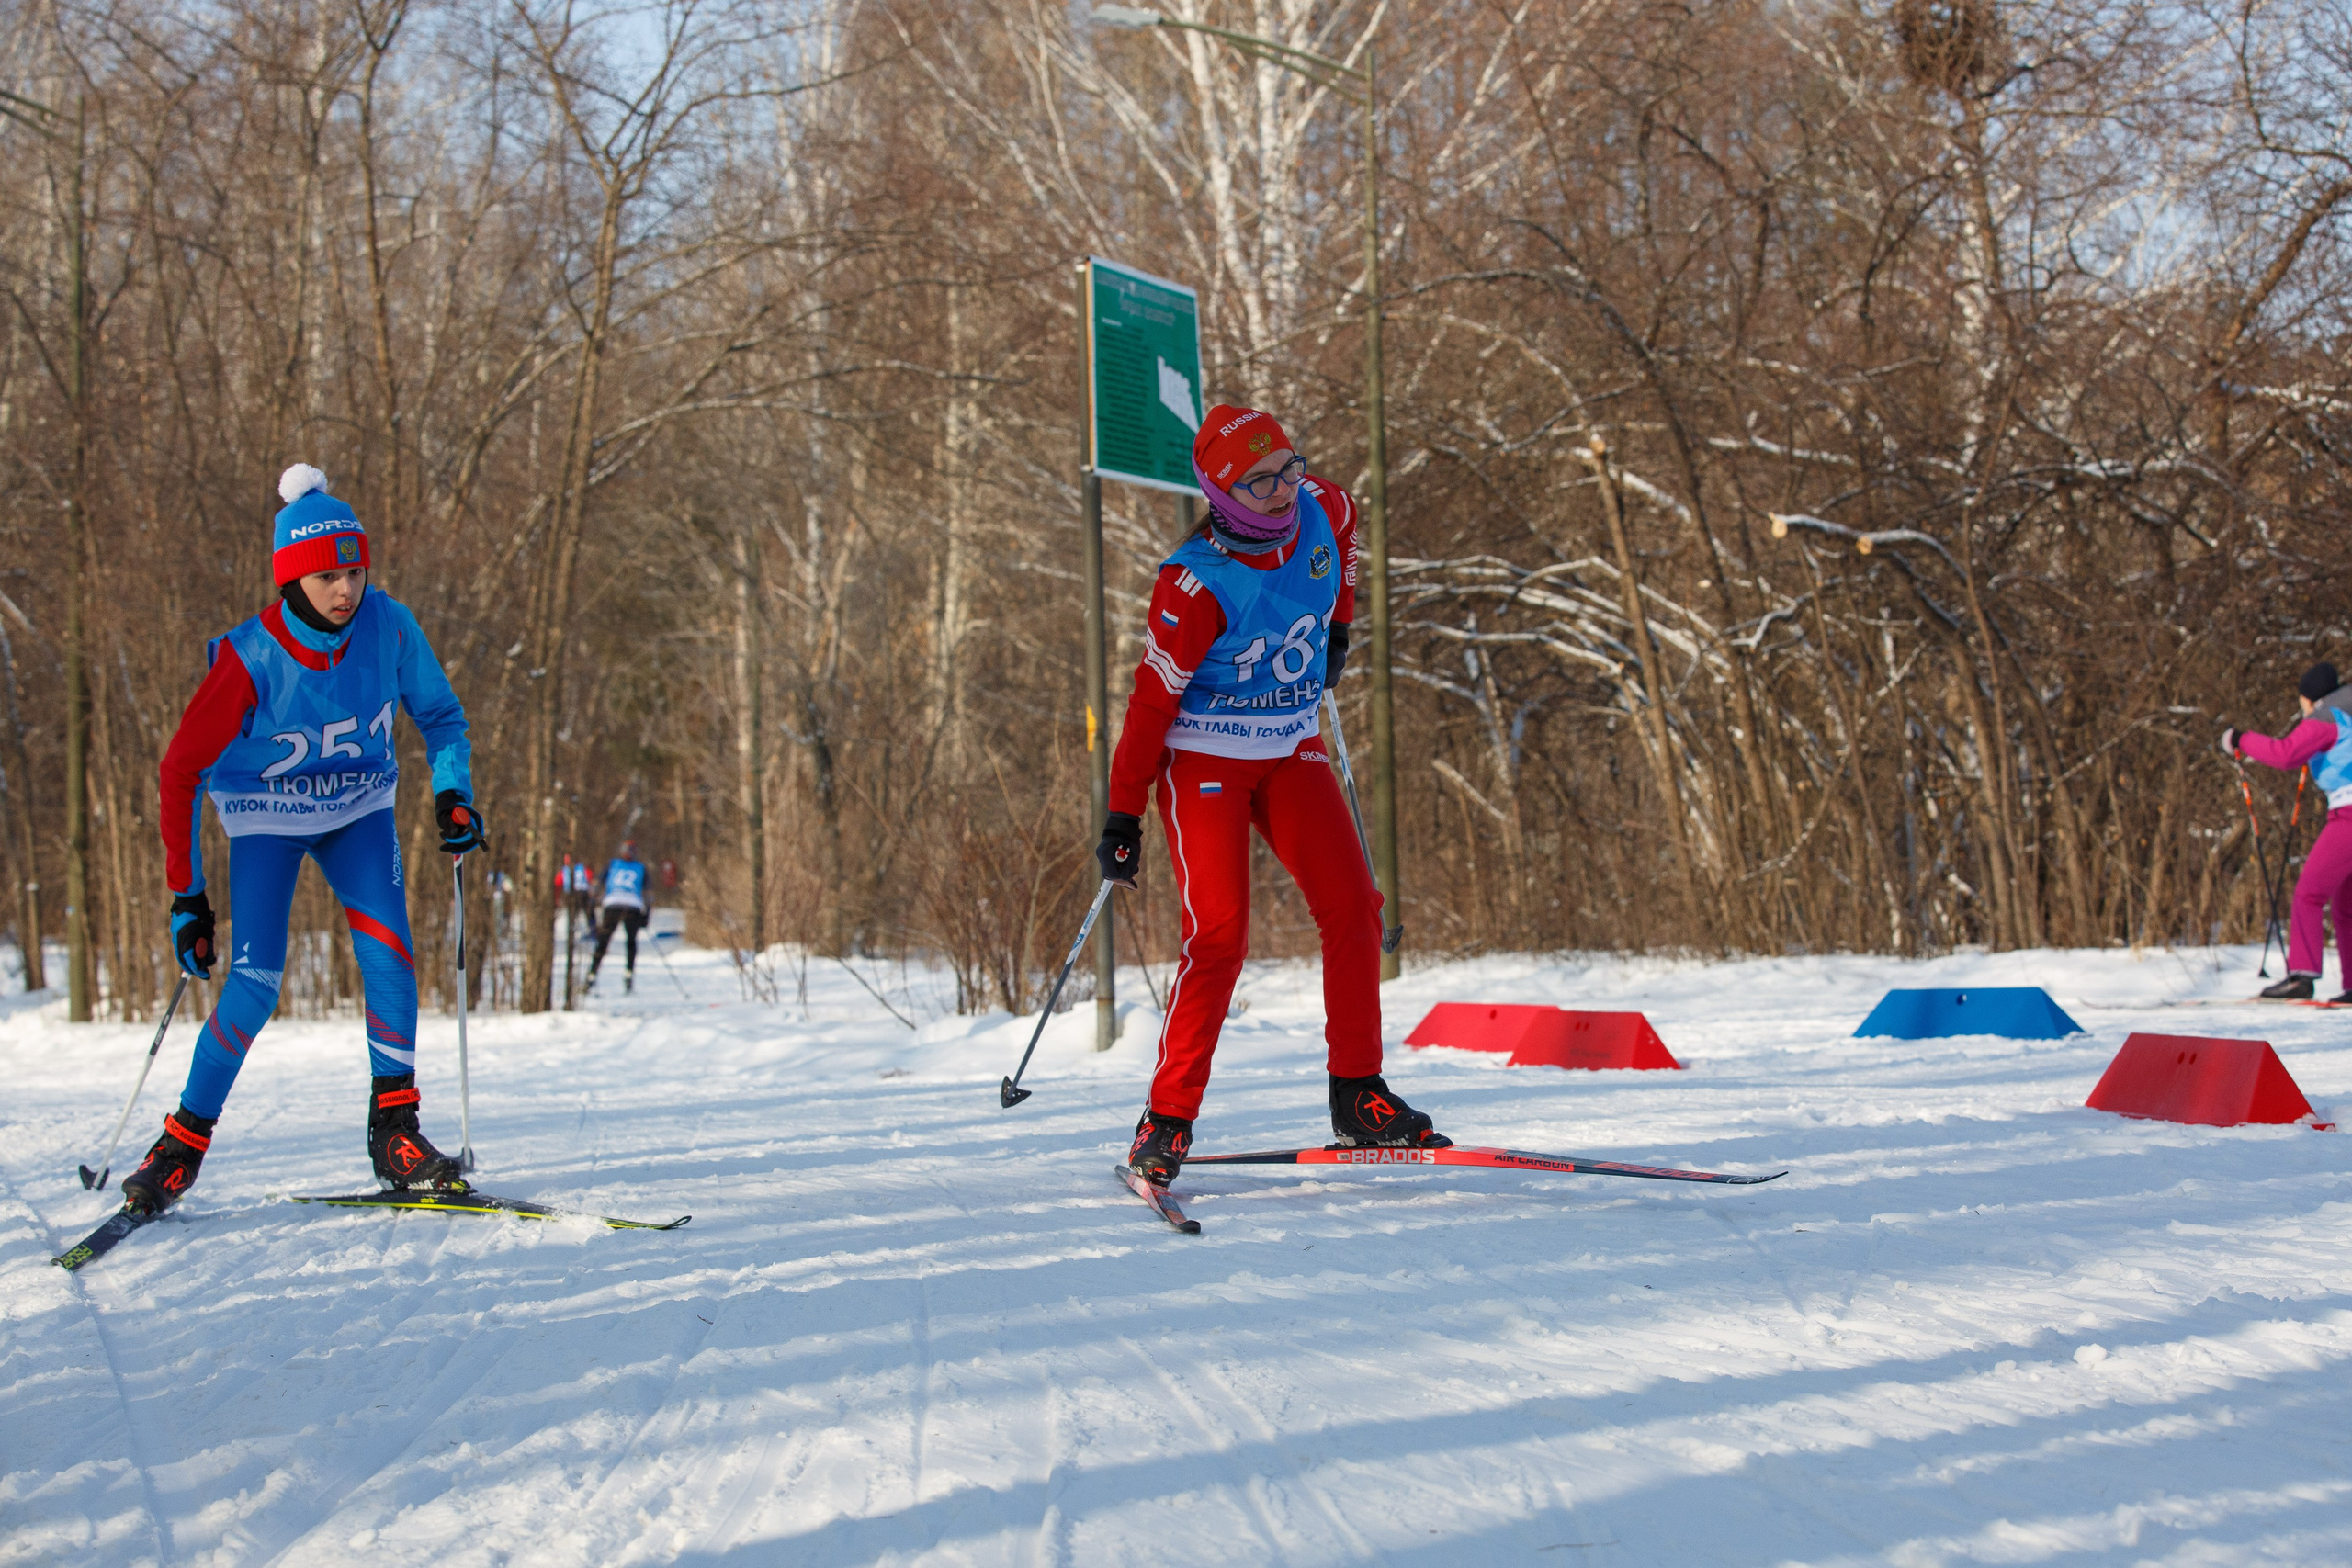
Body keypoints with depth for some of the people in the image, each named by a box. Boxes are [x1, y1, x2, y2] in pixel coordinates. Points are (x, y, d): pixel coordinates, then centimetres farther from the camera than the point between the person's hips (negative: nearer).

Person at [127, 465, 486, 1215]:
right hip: (266, 819, -2)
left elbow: (439, 713, 0)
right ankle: (183, 1143, 5)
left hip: (359, 809, 3)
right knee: (254, 984, -13)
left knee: (388, 952, -17)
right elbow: (182, 770, -16)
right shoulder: (250, 658, -25)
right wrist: (187, 894, -17)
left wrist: (452, 791, -17)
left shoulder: (388, 625, -18)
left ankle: (393, 1128, -4)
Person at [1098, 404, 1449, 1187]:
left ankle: (1358, 1097, 5)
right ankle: (1167, 1121, -2)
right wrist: (1123, 814, -13)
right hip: (1205, 760, -6)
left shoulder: (1320, 512, -8)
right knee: (1219, 936, -13)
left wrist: (1337, 623, 23)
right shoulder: (1197, 586, -24)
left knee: (1353, 907, -4)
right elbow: (1152, 699, -17)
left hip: (1291, 750, 6)